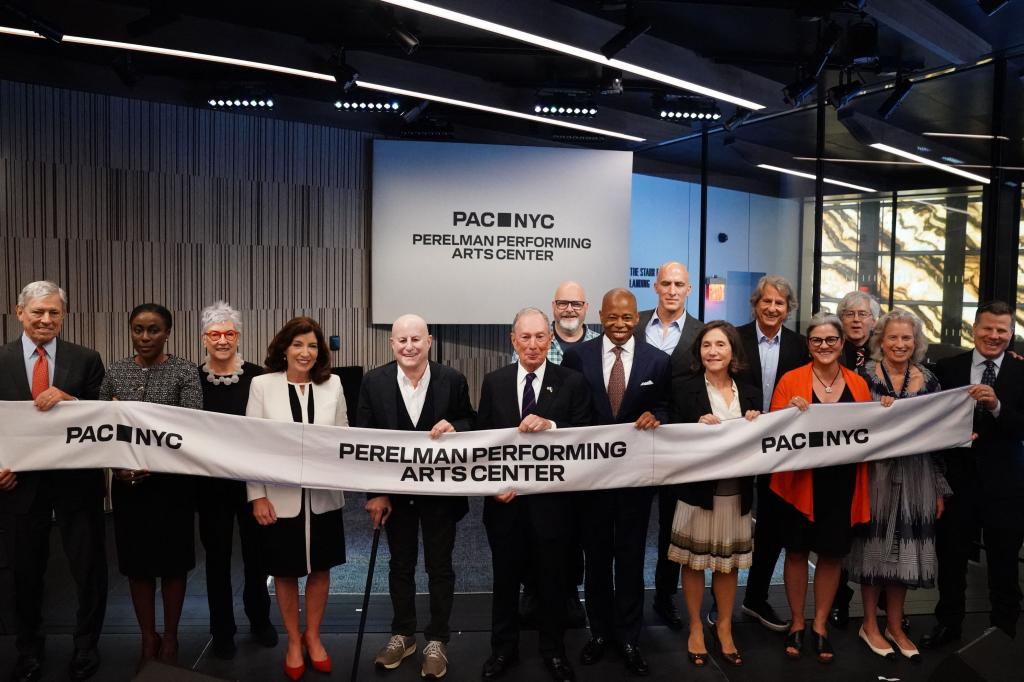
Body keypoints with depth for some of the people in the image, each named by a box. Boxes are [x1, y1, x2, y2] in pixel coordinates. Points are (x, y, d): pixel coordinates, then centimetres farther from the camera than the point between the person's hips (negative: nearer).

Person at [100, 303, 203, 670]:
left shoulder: (185, 371, -6)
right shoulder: (115, 371, 5)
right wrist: (118, 465, -9)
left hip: (172, 479, -3)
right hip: (127, 481, 3)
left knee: (173, 559, 8)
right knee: (137, 560, 10)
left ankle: (170, 637, 25)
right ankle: (148, 638, 27)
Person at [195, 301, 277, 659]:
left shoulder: (258, 376, -7)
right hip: (211, 481, 1)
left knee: (256, 551, 13)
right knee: (217, 555, 12)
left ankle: (260, 619, 35)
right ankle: (222, 630, 28)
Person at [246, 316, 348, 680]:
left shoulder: (332, 384, -1)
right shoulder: (262, 384, -5)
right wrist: (257, 496, -8)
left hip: (322, 496, 2)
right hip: (280, 496, -1)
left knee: (320, 569, 14)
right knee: (285, 573, 13)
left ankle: (313, 636, 35)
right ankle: (293, 642, 32)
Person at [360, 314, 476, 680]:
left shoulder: (452, 380, -10)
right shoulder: (374, 382, -8)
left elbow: (471, 425, 0)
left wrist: (454, 426, -23)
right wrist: (374, 493, -8)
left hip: (440, 490, -1)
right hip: (395, 490, 1)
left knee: (439, 567, 11)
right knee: (400, 565, 17)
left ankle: (436, 640, 28)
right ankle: (402, 634, 35)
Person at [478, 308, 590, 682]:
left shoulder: (572, 382, -5)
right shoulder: (494, 382, 1)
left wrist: (550, 425, -26)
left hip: (551, 498, -1)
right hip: (505, 499, 2)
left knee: (553, 578, 15)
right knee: (505, 577, 16)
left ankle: (553, 650, 35)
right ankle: (504, 648, 36)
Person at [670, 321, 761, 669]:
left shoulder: (749, 393, 6)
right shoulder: (684, 388, -5)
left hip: (736, 492, 3)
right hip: (697, 489, -3)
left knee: (729, 563, 14)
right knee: (694, 562, 8)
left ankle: (724, 627, 32)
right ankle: (695, 629, 26)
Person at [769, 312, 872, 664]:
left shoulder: (858, 384, 5)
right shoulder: (791, 380, -4)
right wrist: (789, 412, -22)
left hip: (842, 482, 2)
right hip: (801, 480, -2)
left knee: (833, 554, 11)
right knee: (796, 551, 8)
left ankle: (820, 625, 27)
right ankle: (797, 623, 25)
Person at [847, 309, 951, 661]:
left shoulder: (928, 380, 5)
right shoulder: (864, 374, -5)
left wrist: (940, 490, 7)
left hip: (916, 477, 3)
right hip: (875, 472, -3)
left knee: (905, 549, 11)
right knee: (875, 545, 6)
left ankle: (895, 625, 28)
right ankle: (870, 625, 22)